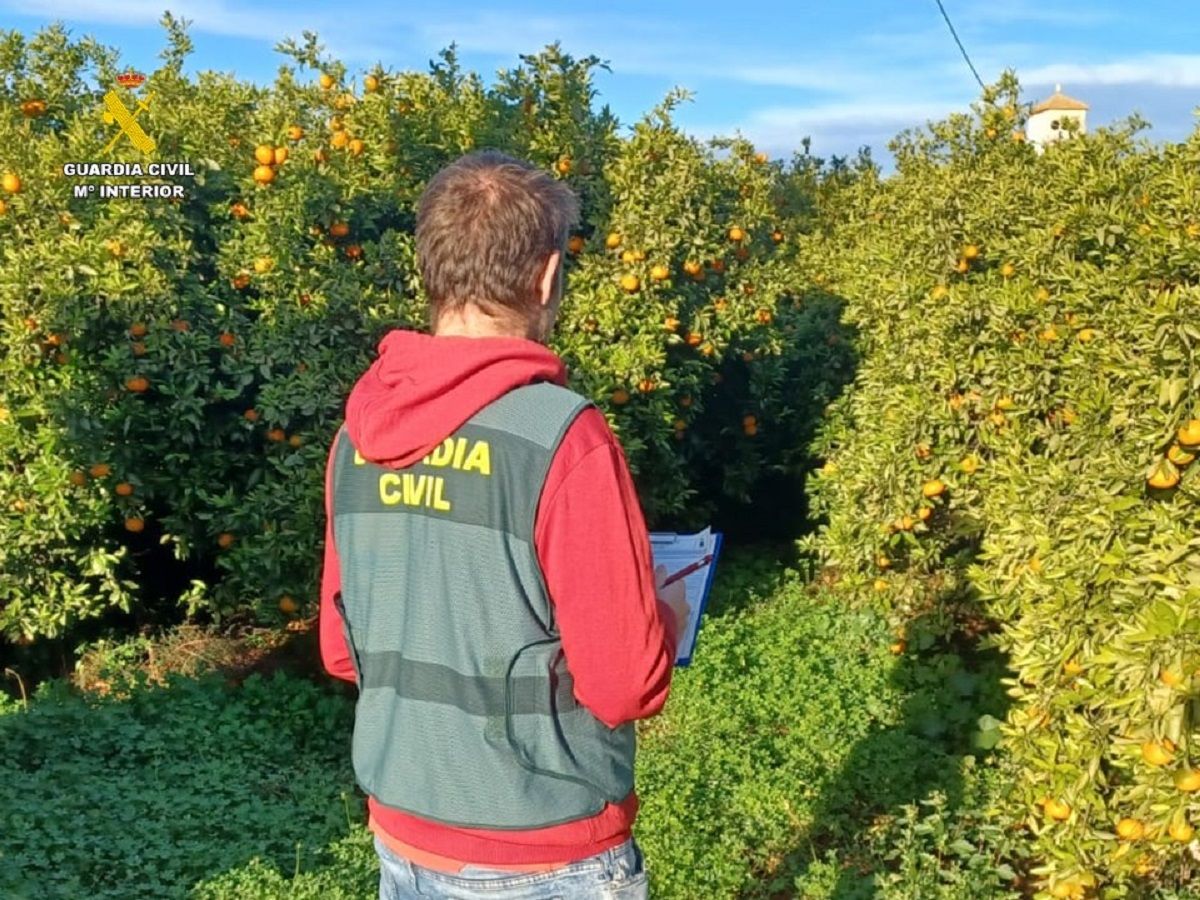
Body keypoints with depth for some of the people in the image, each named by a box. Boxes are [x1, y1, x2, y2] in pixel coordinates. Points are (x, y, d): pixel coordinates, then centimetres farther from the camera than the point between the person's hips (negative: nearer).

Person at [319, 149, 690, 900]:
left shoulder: (361, 430, -4)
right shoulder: (562, 436, -22)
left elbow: (341, 652, 5)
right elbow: (626, 687, -18)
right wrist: (666, 615, 0)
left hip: (403, 838, 5)